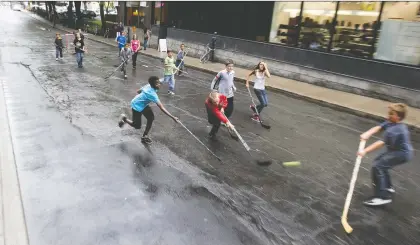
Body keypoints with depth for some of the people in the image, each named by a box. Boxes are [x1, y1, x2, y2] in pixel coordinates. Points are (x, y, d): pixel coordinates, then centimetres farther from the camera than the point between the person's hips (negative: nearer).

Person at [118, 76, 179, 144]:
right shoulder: (153, 94, -38)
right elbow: (162, 108, -43)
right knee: (137, 126, 3)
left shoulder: (149, 86, -13)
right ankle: (124, 119, 27)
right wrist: (173, 117, -44)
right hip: (136, 106, -8)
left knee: (151, 118, 0)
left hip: (143, 104, 8)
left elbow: (138, 91, 5)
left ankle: (145, 136, 14)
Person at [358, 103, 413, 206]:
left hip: (401, 154, -11)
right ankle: (387, 186, 38)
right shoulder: (391, 122, -2)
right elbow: (378, 127, -10)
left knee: (377, 167, -17)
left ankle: (383, 197, -14)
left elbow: (381, 143, -34)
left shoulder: (393, 131, -30)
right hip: (397, 150, 11)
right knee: (378, 161, 23)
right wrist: (367, 133, -30)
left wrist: (365, 151, -35)